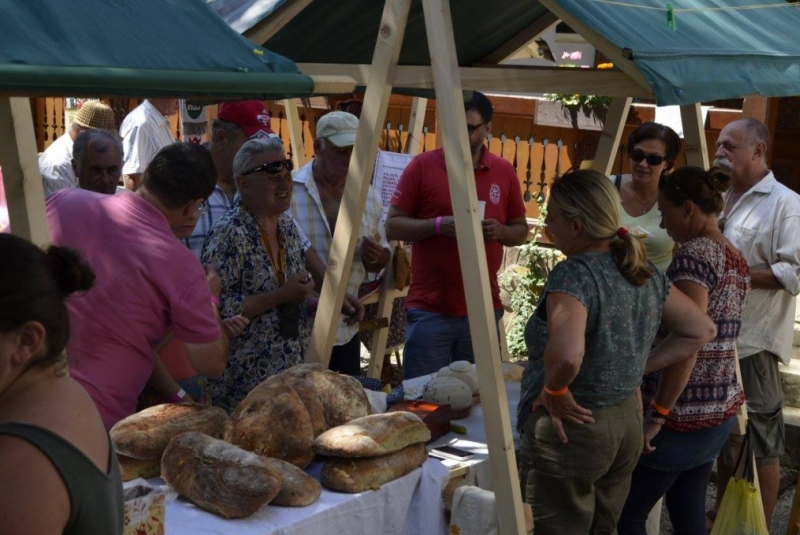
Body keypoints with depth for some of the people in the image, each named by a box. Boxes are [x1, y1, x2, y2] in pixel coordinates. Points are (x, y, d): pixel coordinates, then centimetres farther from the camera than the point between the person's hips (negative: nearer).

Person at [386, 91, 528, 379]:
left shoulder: (504, 171, 7)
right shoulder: (422, 166, -2)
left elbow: (521, 231, 14)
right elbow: (392, 226, -2)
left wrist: (500, 231, -8)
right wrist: (437, 225, -18)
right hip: (430, 311, -3)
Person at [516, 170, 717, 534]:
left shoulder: (573, 274, -21)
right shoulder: (645, 273, 2)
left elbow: (567, 354, -39)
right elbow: (702, 330, 12)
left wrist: (554, 391, -19)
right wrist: (638, 367, 7)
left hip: (569, 430, -8)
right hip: (627, 422, 8)